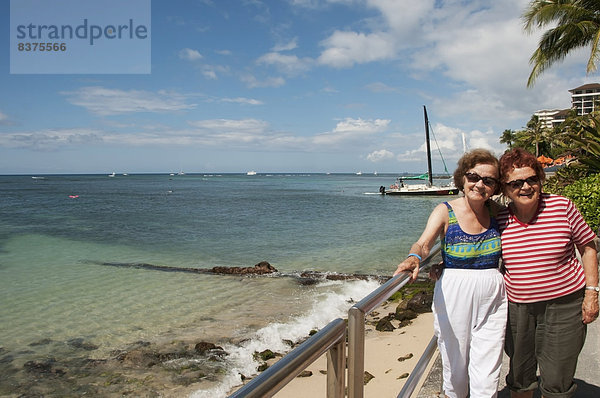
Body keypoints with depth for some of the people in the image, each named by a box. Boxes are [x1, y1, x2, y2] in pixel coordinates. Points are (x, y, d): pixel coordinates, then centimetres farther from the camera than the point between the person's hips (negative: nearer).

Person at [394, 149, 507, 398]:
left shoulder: (496, 211, 1)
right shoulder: (446, 211, -8)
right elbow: (424, 244, -23)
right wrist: (414, 258, -43)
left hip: (491, 298, 2)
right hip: (454, 297, -2)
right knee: (455, 368, 13)